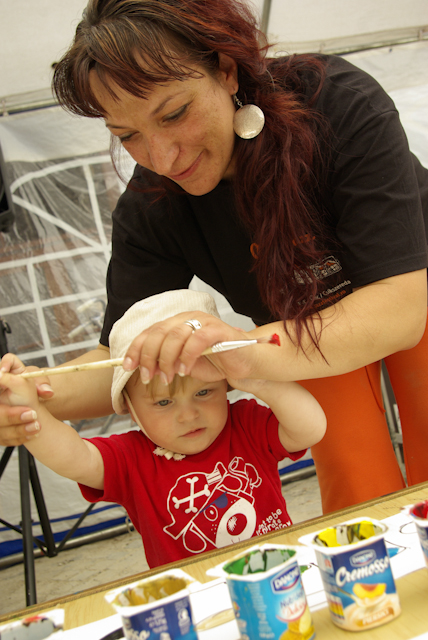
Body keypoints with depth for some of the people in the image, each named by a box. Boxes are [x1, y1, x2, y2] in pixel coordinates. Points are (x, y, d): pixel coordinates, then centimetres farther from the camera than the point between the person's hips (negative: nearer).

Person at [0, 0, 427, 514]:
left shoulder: (341, 103, -34)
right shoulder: (148, 210, -25)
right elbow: (129, 360, -21)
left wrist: (250, 354, -55)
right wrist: (42, 397, -43)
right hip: (304, 326, 2)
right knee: (358, 496, -7)